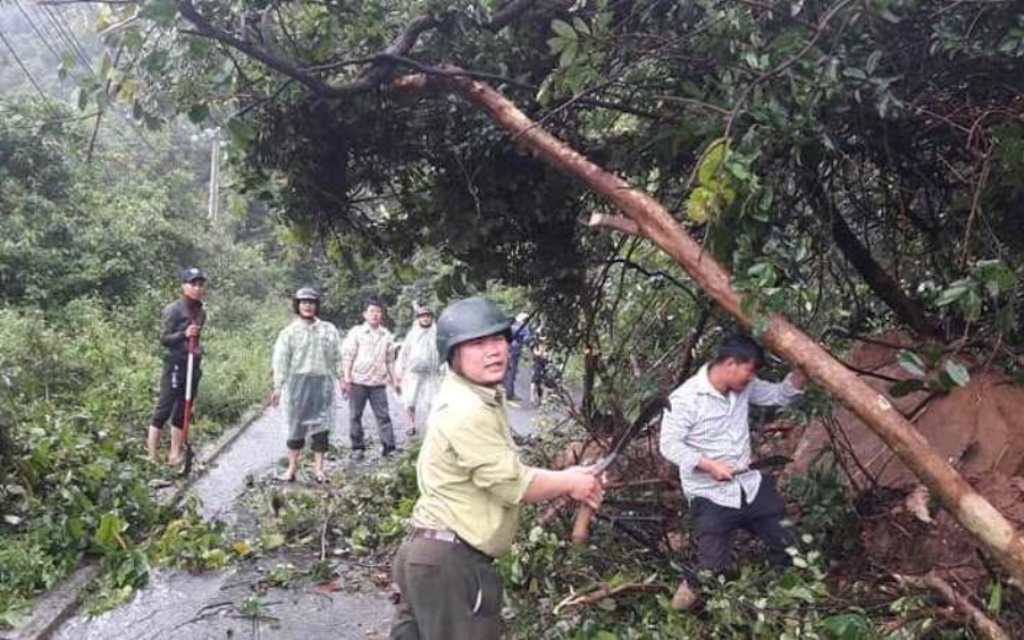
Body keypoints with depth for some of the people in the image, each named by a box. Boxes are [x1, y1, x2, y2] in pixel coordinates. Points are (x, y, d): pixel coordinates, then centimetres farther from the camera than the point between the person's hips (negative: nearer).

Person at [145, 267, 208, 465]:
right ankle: (151, 455, 0)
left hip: (193, 365, 6)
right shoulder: (173, 310, -8)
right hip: (175, 365, -6)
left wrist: (198, 349, 10)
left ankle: (174, 455, 16)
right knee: (164, 409, -5)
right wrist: (183, 334, -24)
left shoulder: (201, 312, 11)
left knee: (182, 412, 10)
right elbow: (164, 338, -11)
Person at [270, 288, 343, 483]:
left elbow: (337, 358, 11)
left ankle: (318, 468, 10)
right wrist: (278, 387, -6)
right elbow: (281, 360, 0)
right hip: (298, 381, -1)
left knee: (321, 426, 2)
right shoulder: (289, 331, 4)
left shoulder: (329, 330, 9)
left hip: (323, 382, 1)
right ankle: (292, 467, 15)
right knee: (296, 425, 5)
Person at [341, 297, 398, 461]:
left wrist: (394, 380, 15)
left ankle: (389, 447, 1)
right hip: (358, 381, -2)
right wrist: (346, 378, -8)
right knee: (355, 416, 4)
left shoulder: (386, 335, 10)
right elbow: (347, 357, -1)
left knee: (383, 415, -1)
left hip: (378, 382, 2)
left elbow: (389, 360, 17)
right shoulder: (356, 332, 1)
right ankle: (358, 448, 14)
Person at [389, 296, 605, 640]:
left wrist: (562, 478, 4)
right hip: (450, 562, -10)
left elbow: (505, 470, 16)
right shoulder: (467, 411, -23)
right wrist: (569, 483, -5)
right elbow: (512, 485, -20)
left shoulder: (480, 400, 11)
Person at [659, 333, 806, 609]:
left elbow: (780, 395, 12)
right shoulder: (686, 398, -20)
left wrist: (801, 371, -5)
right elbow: (669, 445, -18)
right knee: (712, 570, -4)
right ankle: (692, 587, 27)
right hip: (711, 496, -6)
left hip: (751, 486, 7)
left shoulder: (744, 387, 1)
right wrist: (708, 465, -25)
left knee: (790, 547, 15)